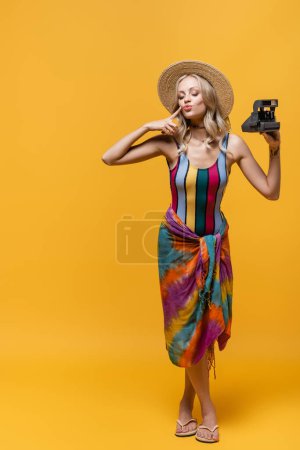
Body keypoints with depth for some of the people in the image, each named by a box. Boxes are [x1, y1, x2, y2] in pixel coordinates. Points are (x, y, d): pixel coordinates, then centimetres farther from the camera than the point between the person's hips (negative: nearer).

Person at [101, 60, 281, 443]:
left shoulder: (232, 145, -7)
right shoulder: (170, 143, -10)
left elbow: (271, 192, -3)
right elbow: (109, 158, -12)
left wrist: (275, 149, -13)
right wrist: (148, 126, -17)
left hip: (214, 244, 1)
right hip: (177, 244, -1)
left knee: (207, 324, 7)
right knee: (186, 326, 5)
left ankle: (188, 400, 30)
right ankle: (207, 408, 26)